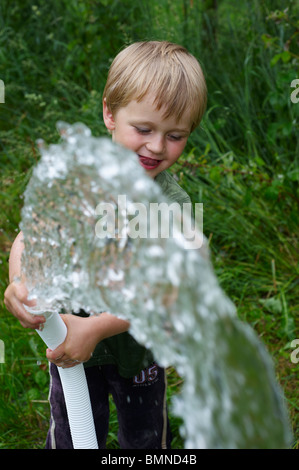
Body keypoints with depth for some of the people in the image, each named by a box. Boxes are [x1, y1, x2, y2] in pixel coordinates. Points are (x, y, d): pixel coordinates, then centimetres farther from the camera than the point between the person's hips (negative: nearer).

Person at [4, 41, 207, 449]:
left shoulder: (173, 204, -21)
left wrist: (96, 328, -35)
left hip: (135, 344, -1)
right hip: (68, 340, 1)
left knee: (145, 438, 23)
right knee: (70, 438, 21)